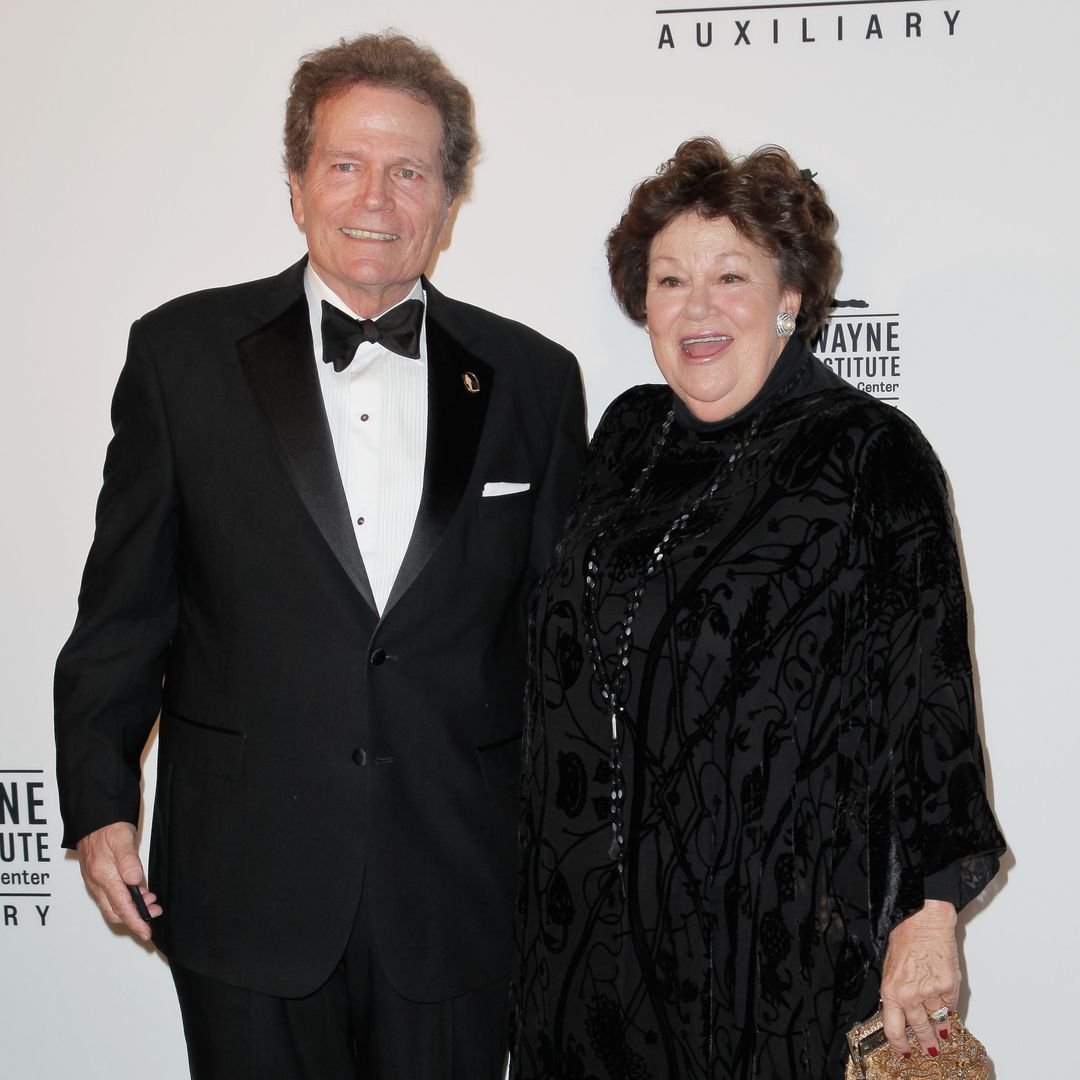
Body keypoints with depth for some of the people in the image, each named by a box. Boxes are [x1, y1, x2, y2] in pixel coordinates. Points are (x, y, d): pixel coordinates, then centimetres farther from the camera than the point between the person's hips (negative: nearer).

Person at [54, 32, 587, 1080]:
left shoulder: (533, 378, 2)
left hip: (456, 885, 1)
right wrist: (99, 804, 0)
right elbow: (124, 601, 2)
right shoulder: (184, 350, -1)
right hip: (246, 881, -1)